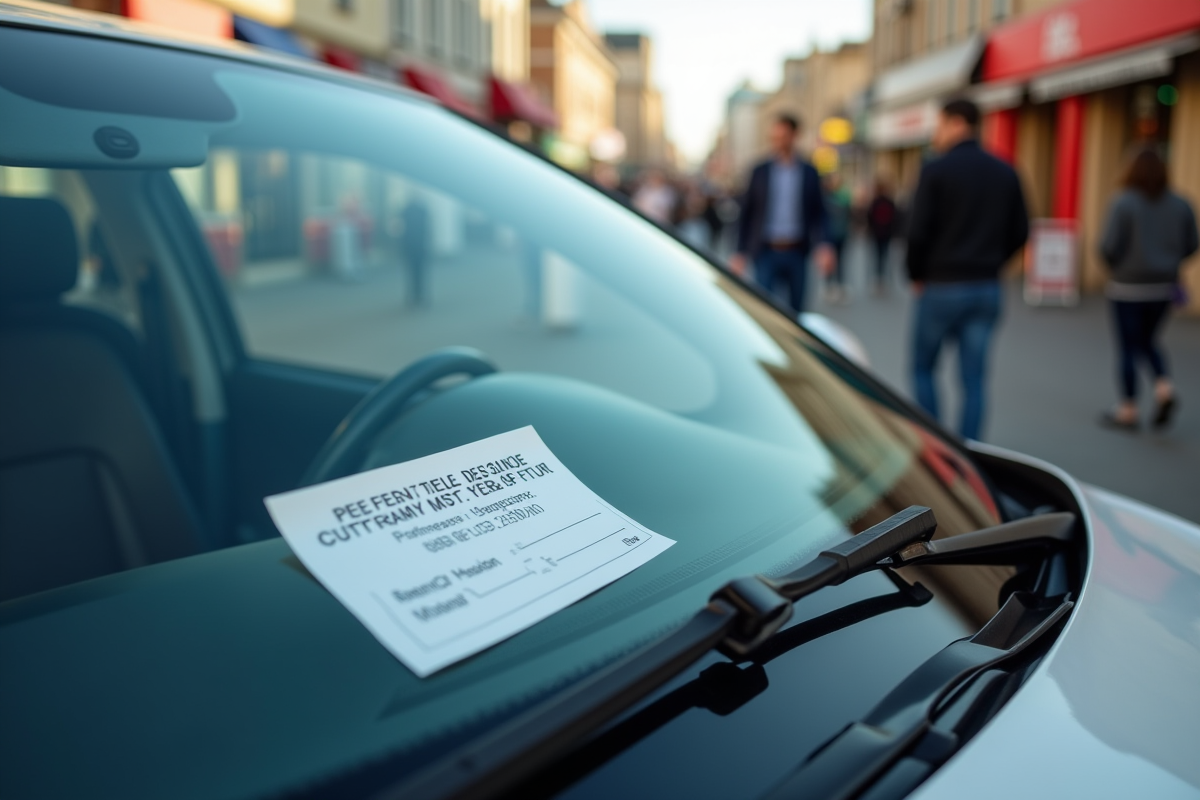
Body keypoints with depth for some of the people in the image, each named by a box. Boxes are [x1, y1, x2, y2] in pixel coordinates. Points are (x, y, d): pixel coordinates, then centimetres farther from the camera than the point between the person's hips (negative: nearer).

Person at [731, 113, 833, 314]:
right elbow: (746, 214, 5)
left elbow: (817, 215, 4)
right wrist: (741, 253, -1)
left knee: (796, 310, 10)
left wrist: (822, 245, -13)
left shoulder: (809, 173, 6)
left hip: (797, 253, 1)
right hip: (766, 252, -1)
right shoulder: (760, 171, 4)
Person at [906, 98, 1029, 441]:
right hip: (987, 288, 5)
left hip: (941, 287, -4)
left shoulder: (936, 170, -8)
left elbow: (918, 232, -13)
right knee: (973, 379, 6)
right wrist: (989, 264, 16)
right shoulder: (1006, 172, 9)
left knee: (923, 368, 11)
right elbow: (1019, 232, 9)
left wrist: (917, 275, 1)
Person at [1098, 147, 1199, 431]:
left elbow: (1109, 245, -17)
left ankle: (1128, 411, 9)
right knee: (1147, 342, 21)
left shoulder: (1123, 202, -13)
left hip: (1128, 286, -5)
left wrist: (1112, 265, 4)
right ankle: (1164, 389, 1)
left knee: (1128, 348, 4)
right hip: (1163, 286, 5)